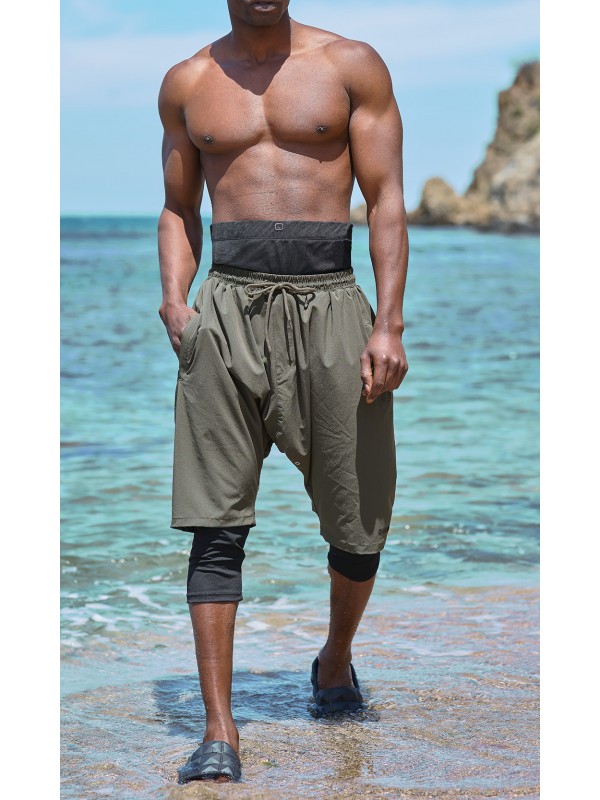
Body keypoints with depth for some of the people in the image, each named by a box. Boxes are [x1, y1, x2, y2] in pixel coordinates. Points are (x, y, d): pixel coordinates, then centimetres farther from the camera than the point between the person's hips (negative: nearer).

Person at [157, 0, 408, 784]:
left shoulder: (352, 66, 6)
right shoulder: (187, 83, 13)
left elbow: (386, 200, 2)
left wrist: (389, 324, -8)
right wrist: (174, 299, 1)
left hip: (330, 305, -1)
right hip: (228, 306, 1)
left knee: (359, 523, 6)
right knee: (216, 527, -7)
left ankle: (337, 657, 36)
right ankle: (220, 731, -4)